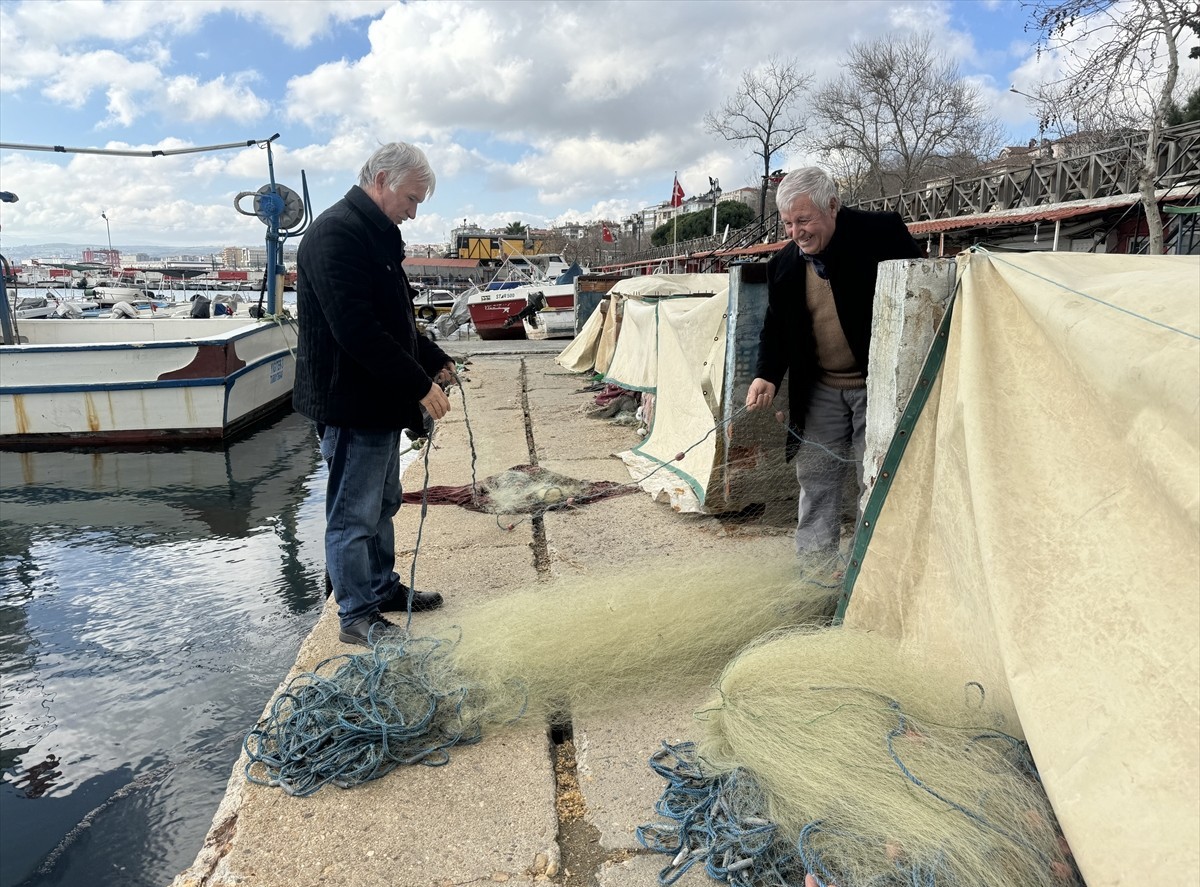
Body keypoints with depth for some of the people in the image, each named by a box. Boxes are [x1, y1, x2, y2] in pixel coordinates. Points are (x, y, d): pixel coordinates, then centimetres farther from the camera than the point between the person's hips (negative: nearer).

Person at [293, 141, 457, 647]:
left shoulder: (376, 235, 16)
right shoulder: (336, 234, -17)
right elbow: (358, 331, -26)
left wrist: (434, 362, 13)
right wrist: (420, 385, -23)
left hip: (382, 401, 11)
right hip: (353, 405, -11)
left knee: (382, 503, 21)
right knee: (354, 514, 1)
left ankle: (383, 588, 36)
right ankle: (357, 616, 14)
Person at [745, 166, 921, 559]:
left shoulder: (882, 232, -11)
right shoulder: (784, 264, 3)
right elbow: (775, 328, 9)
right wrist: (766, 376, -9)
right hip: (820, 390, 5)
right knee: (814, 476, 8)